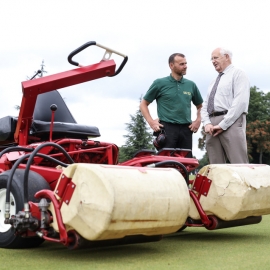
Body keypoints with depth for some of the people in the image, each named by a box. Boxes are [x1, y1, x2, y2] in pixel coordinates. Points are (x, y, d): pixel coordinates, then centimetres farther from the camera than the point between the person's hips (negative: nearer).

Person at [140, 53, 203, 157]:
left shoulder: (191, 85, 12)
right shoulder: (160, 83, 3)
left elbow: (200, 106, 25)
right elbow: (143, 104, 8)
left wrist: (198, 121, 9)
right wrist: (151, 122, -4)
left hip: (186, 129, 4)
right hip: (167, 129, -4)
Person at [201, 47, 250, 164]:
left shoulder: (237, 74, 4)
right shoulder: (214, 82, 27)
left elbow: (240, 102, -10)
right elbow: (205, 105, 20)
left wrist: (223, 124, -15)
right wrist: (207, 123, -1)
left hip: (231, 123, -7)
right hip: (212, 127, 7)